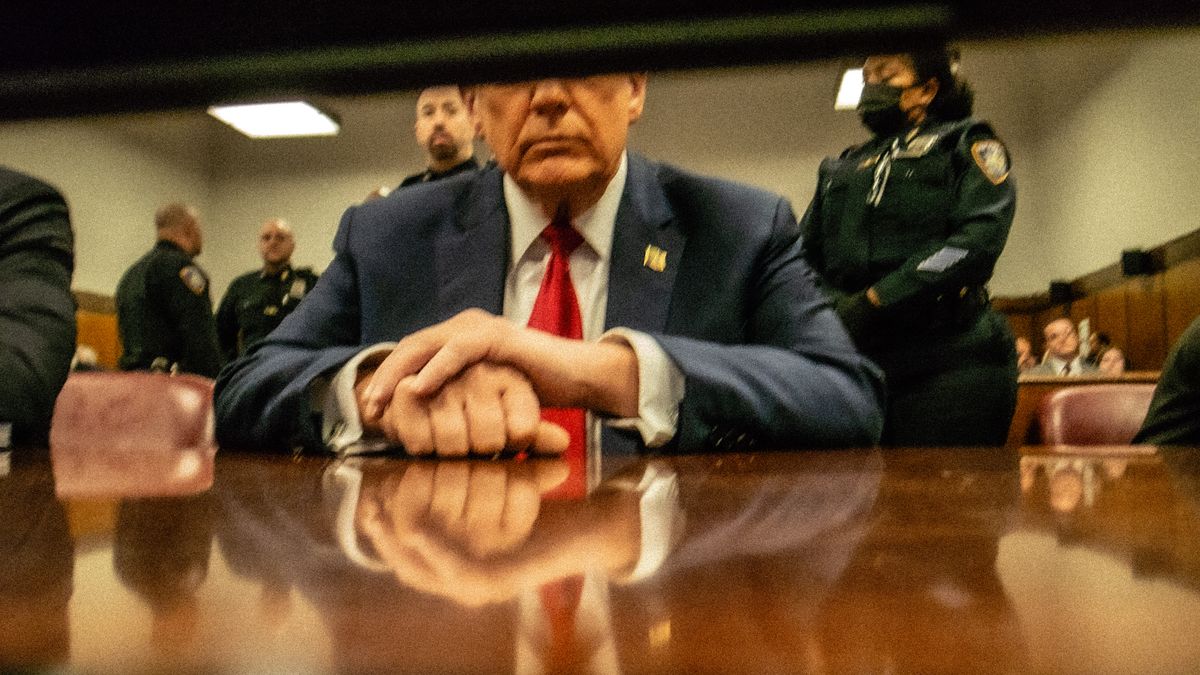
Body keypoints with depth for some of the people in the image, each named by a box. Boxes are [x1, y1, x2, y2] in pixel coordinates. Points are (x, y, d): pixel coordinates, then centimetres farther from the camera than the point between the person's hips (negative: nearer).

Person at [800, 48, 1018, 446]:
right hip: (851, 358, 4)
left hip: (945, 355, -4)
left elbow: (978, 239, -7)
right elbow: (805, 253, 17)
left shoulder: (968, 145, 11)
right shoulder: (840, 169, 26)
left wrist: (873, 302, -15)